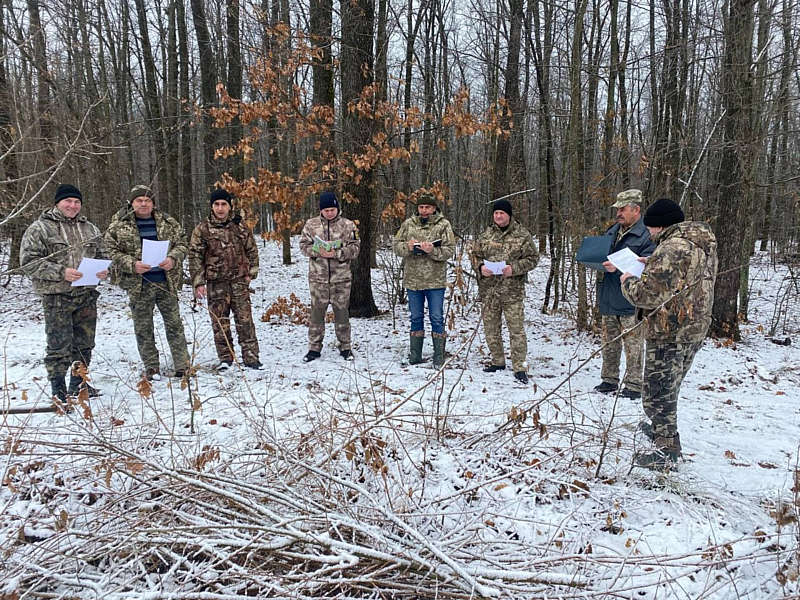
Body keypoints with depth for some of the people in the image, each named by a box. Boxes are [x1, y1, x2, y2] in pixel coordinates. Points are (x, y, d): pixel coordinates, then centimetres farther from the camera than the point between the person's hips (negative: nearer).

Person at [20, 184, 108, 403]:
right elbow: (29, 261, -11)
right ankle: (58, 390, 11)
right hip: (56, 297, -5)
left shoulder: (89, 228, 12)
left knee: (84, 343, 13)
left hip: (86, 295, 6)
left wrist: (103, 270, -2)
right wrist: (61, 272, -21)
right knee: (59, 346, -1)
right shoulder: (39, 229, -5)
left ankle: (79, 385, 28)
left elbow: (101, 255, 21)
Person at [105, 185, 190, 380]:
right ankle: (151, 368, 19)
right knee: (143, 328, 7)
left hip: (167, 281, 1)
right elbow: (112, 252, -2)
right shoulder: (118, 225, 0)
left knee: (174, 324, 5)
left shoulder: (167, 222, 6)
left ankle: (183, 366, 13)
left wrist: (173, 259, -11)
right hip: (138, 284, -1)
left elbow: (181, 243, 8)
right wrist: (132, 265, -17)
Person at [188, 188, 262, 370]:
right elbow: (195, 256, 0)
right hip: (216, 282, -1)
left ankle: (251, 357, 4)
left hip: (239, 281, 1)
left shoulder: (240, 226, 6)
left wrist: (251, 272, 5)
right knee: (220, 323, 4)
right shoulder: (202, 229, 0)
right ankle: (225, 358, 16)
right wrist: (198, 282, -6)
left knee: (245, 319, -1)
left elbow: (252, 250, 14)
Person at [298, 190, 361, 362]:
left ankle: (345, 347, 19)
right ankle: (314, 348, 17)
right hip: (318, 277, 1)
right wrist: (318, 252, -14)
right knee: (316, 312, 6)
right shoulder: (311, 224, 5)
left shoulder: (348, 225, 2)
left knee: (342, 312, 6)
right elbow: (303, 245, 5)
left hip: (341, 278, -1)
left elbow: (355, 248, -1)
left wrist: (337, 253, -16)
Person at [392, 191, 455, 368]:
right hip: (413, 279, 3)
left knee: (437, 318, 2)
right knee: (416, 318, 12)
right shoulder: (408, 224, 7)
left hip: (435, 280, -3)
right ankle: (415, 355, 22)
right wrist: (408, 247, -15)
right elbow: (396, 246, 6)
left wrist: (433, 251, -23)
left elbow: (450, 250, -7)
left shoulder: (443, 225, -1)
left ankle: (439, 357, 10)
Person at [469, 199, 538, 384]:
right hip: (489, 290, 4)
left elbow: (532, 258, 0)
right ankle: (498, 362, 27)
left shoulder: (522, 235, 1)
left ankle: (520, 367, 1)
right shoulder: (486, 234, 10)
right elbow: (474, 254, 15)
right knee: (491, 328, 12)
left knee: (516, 329, -5)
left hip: (513, 291, -4)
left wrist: (515, 268, -15)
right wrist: (480, 267, -6)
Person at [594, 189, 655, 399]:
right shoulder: (612, 231, 15)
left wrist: (618, 267, -27)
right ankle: (609, 379, 27)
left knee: (633, 344, 1)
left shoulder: (647, 235, -11)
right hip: (607, 298, 8)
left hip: (630, 301, -8)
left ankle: (633, 385, 10)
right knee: (609, 342, 15)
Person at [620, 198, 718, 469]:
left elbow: (649, 294, -25)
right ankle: (660, 426, 43)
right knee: (670, 387, 25)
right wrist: (652, 266, 13)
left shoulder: (671, 250, -24)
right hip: (695, 328, 10)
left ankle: (667, 448, 13)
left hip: (669, 333, -10)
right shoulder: (703, 244, 9)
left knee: (658, 391, 3)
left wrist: (629, 282, -6)